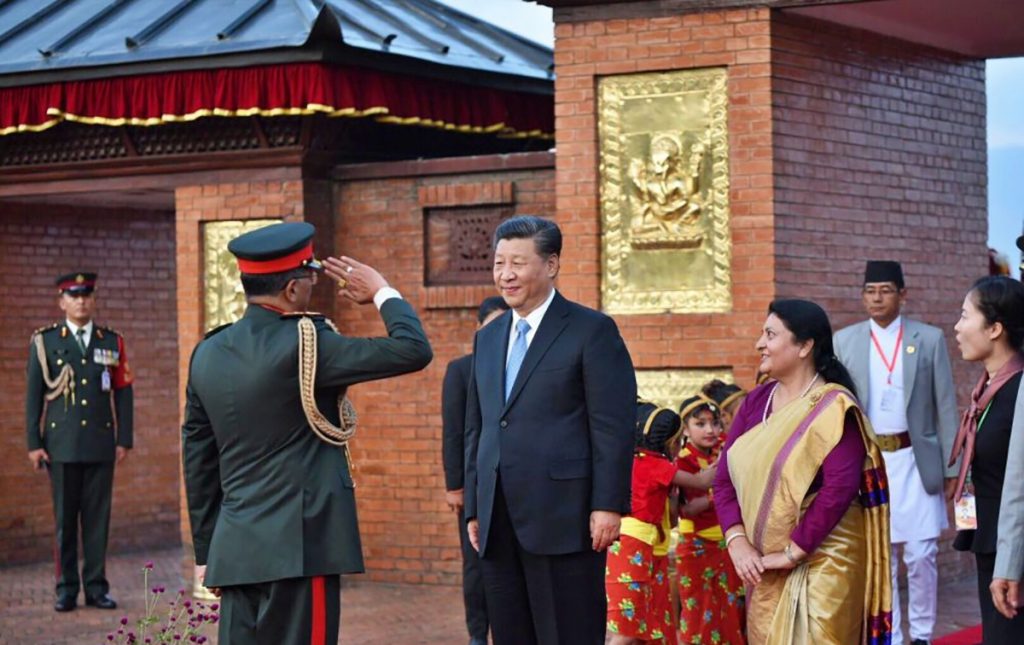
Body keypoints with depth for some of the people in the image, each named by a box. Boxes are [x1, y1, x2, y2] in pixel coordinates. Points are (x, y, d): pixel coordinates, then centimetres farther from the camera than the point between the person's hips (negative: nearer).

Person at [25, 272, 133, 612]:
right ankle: (66, 589, 8)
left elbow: (123, 393, 8)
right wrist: (33, 443, -2)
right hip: (61, 446, -1)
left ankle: (96, 587, 9)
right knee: (65, 518, 2)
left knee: (98, 517, 3)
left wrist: (124, 440, 3)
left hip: (101, 444, 1)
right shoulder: (44, 341, 4)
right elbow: (34, 395, 3)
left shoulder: (113, 342, 8)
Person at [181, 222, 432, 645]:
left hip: (234, 549, 7)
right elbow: (412, 350, -14)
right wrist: (381, 292, 4)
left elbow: (197, 458, 14)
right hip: (298, 549, -7)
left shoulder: (207, 354, 8)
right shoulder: (302, 344, -12)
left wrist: (205, 550, 21)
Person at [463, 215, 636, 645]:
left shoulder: (592, 330, -3)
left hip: (562, 518, -6)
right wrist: (474, 508, 15)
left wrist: (608, 505, -14)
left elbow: (614, 426, -8)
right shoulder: (488, 338, 18)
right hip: (498, 524, 7)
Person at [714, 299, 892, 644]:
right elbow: (726, 475, 3)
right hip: (765, 568, 6)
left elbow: (840, 487, -21)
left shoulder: (833, 407, -12)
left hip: (820, 563, -6)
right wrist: (737, 540, -12)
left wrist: (792, 552, -20)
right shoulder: (756, 401, 7)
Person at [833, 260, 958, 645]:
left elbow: (946, 407, 2)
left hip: (916, 460, -1)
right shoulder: (844, 342, 4)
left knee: (921, 555, -1)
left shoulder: (930, 339, 1)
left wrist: (951, 469, -1)